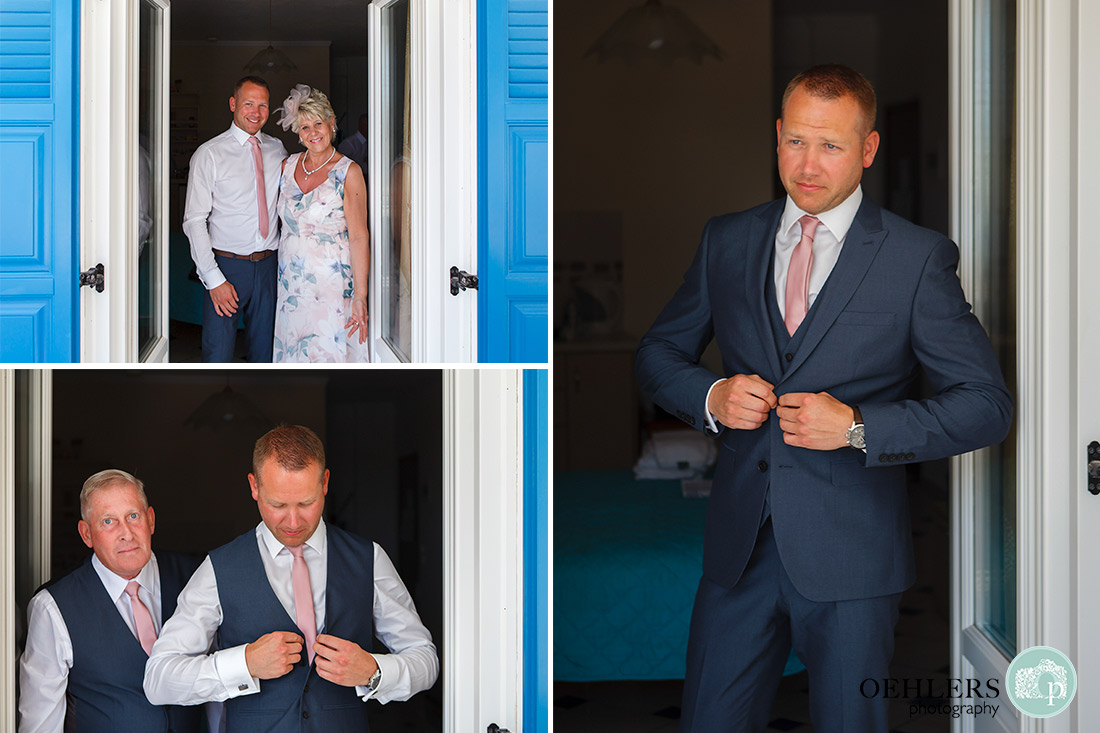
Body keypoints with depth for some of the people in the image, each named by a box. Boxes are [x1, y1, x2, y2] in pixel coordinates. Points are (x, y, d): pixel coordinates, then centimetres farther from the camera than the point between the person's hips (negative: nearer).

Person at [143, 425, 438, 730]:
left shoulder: (368, 561, 4)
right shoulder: (220, 570, 0)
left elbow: (424, 656, 8)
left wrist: (372, 672, -11)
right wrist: (246, 663, -15)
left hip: (346, 724, 0)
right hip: (253, 727, 0)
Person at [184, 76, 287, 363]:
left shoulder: (277, 150, 9)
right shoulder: (209, 154, -5)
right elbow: (194, 221, -8)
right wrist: (214, 279, -14)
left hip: (268, 264, 4)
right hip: (227, 266, -4)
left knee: (264, 352, 10)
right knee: (218, 356, -5)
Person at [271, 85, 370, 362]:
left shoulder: (349, 171, -9)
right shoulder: (288, 165, 7)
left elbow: (358, 237, -13)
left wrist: (360, 298, -18)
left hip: (332, 284, -5)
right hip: (290, 283, 5)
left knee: (329, 351, -1)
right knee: (294, 350, 10)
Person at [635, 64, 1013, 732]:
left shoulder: (919, 259, -5)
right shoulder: (728, 241, 7)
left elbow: (987, 404, -6)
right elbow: (659, 353, 16)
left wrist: (858, 427, -18)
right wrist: (711, 396, -6)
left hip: (850, 554, -3)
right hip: (739, 546, 3)